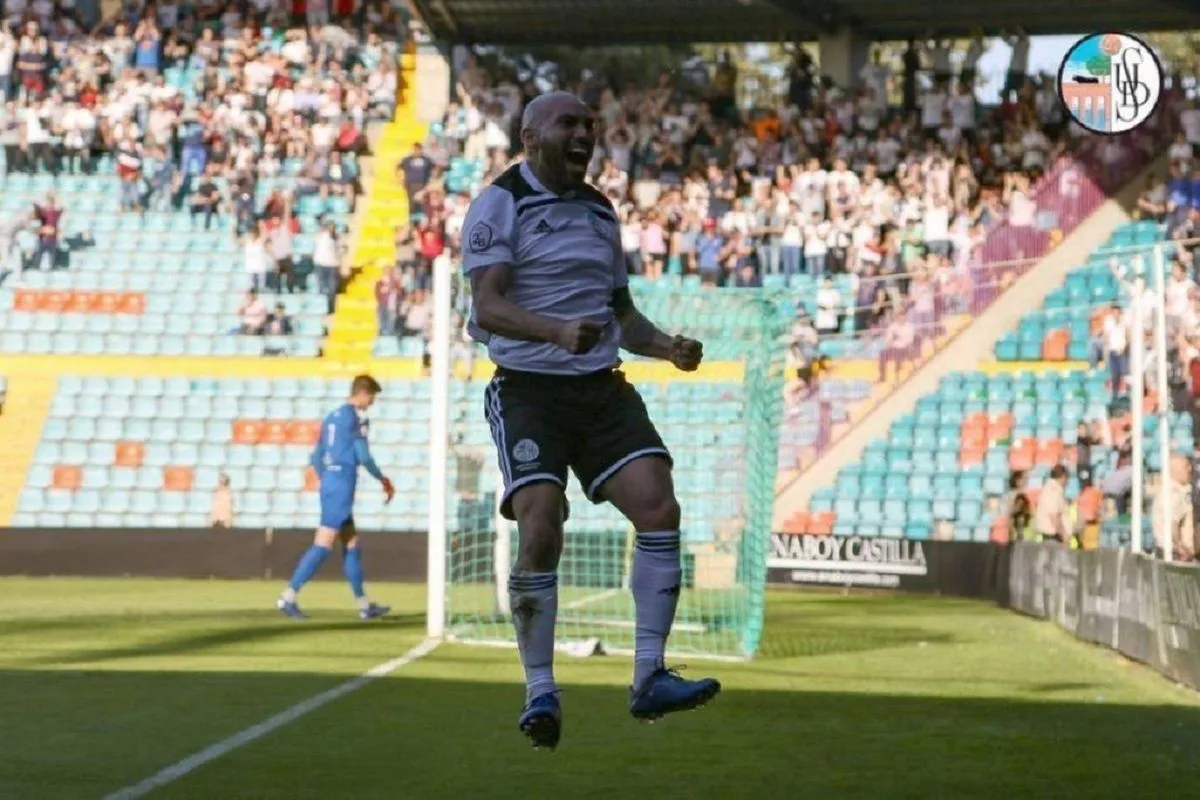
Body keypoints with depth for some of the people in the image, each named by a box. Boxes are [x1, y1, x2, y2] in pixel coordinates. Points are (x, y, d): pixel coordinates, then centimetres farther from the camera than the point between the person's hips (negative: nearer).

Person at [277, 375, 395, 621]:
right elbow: (363, 456, -12)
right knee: (323, 545, -11)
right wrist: (383, 480, 2)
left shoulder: (332, 416, 16)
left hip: (329, 482, 9)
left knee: (352, 544, 14)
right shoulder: (357, 417, -9)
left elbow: (316, 457, 18)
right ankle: (288, 597, -15)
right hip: (342, 483, -9)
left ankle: (364, 605, 18)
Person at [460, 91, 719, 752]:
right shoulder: (500, 204, -3)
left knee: (659, 507, -12)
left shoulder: (599, 211, 19)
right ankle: (540, 693, -4)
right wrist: (558, 331, -32)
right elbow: (488, 304, -15)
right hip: (529, 391, -6)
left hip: (603, 388, 6)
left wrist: (667, 346, 6)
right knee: (541, 534, -17)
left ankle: (649, 678, -7)